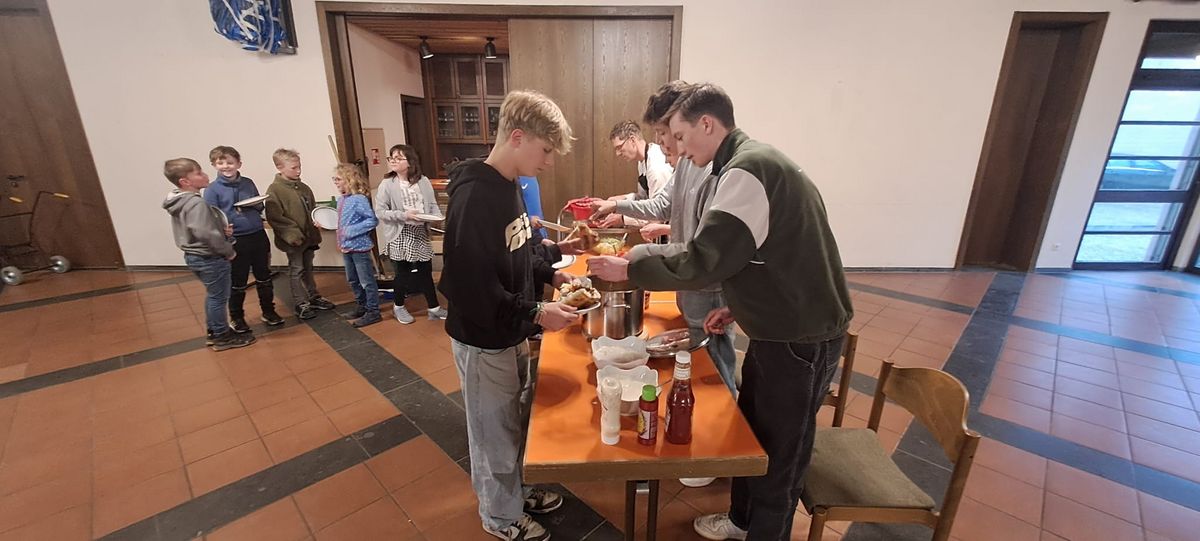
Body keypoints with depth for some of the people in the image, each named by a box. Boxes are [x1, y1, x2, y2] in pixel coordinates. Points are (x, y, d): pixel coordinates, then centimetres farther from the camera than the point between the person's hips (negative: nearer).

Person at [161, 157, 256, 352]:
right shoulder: (196, 202, -24)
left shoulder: (179, 201, 7)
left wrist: (223, 229, -2)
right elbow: (206, 234, -29)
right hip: (210, 258, -10)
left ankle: (214, 332, 34)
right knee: (219, 297, 4)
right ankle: (222, 337, 17)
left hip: (195, 255, 10)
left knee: (212, 295, 22)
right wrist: (228, 251, -15)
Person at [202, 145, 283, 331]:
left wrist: (254, 205, -7)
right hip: (235, 241, -3)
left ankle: (268, 312, 29)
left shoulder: (248, 183, 5)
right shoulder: (212, 190, -6)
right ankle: (236, 318, 26)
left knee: (264, 278, 14)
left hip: (258, 237, 3)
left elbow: (261, 207, 13)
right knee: (238, 283, 8)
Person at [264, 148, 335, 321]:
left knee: (308, 269, 19)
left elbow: (313, 209, 17)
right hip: (293, 240, -6)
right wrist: (293, 234, -20)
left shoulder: (304, 188, 7)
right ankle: (301, 304, 14)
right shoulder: (274, 190, -13)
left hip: (309, 236, 6)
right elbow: (274, 217, -18)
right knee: (296, 271, 5)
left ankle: (314, 297, 30)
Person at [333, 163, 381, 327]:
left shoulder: (359, 199, -17)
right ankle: (362, 307, 34)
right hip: (346, 247, 9)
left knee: (367, 281, 1)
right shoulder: (341, 200, 7)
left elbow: (373, 220, -21)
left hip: (359, 246, -9)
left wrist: (353, 230, -22)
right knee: (353, 280, 19)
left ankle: (373, 312, 11)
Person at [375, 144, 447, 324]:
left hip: (421, 233, 3)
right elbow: (380, 211, -8)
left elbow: (432, 205, 5)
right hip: (400, 235, -2)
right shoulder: (387, 184, -7)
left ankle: (434, 308, 21)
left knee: (426, 271, 9)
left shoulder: (423, 181, 0)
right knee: (403, 273, 8)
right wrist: (404, 215, -20)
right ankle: (398, 306, 31)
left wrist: (437, 217, -15)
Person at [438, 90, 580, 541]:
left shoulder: (508, 184, 3)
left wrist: (550, 273, 3)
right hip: (484, 341, -8)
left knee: (517, 420, 25)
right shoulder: (474, 197, -27)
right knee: (495, 432, 14)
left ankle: (515, 490, 49)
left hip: (510, 334, 9)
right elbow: (470, 288, -29)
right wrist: (534, 314, -25)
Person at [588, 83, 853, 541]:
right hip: (782, 326, 10)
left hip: (800, 337, -10)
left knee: (778, 451, 10)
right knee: (750, 429, 22)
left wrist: (627, 269, -16)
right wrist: (740, 307, 11)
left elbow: (702, 261, -27)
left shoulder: (748, 170, -21)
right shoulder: (755, 163, 11)